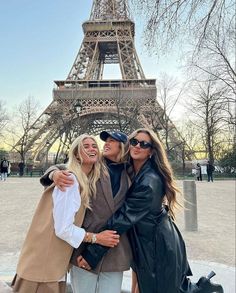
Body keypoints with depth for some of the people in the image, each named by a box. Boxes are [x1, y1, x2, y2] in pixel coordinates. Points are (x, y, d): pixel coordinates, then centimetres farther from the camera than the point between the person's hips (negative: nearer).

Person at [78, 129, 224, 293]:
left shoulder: (150, 181, -26)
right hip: (146, 244, 8)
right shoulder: (129, 170, 0)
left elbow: (124, 217, -29)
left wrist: (93, 253, -26)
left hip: (158, 247, -8)